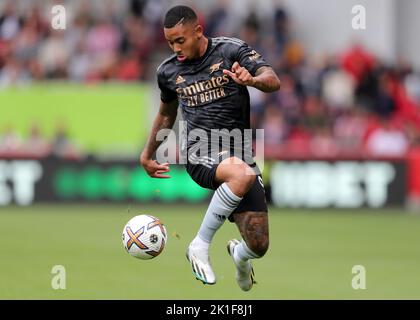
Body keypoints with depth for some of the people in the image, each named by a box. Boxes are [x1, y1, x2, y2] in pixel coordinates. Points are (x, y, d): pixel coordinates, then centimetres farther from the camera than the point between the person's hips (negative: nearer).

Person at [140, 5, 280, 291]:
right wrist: (146, 156, 33)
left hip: (240, 153, 1)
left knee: (259, 247, -6)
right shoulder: (168, 71, 8)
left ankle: (240, 255, 34)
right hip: (201, 152, -1)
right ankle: (200, 245, -23)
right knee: (241, 173, -39)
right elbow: (166, 115, 28)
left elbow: (273, 82, -14)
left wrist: (252, 80, -36)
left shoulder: (231, 50, -2)